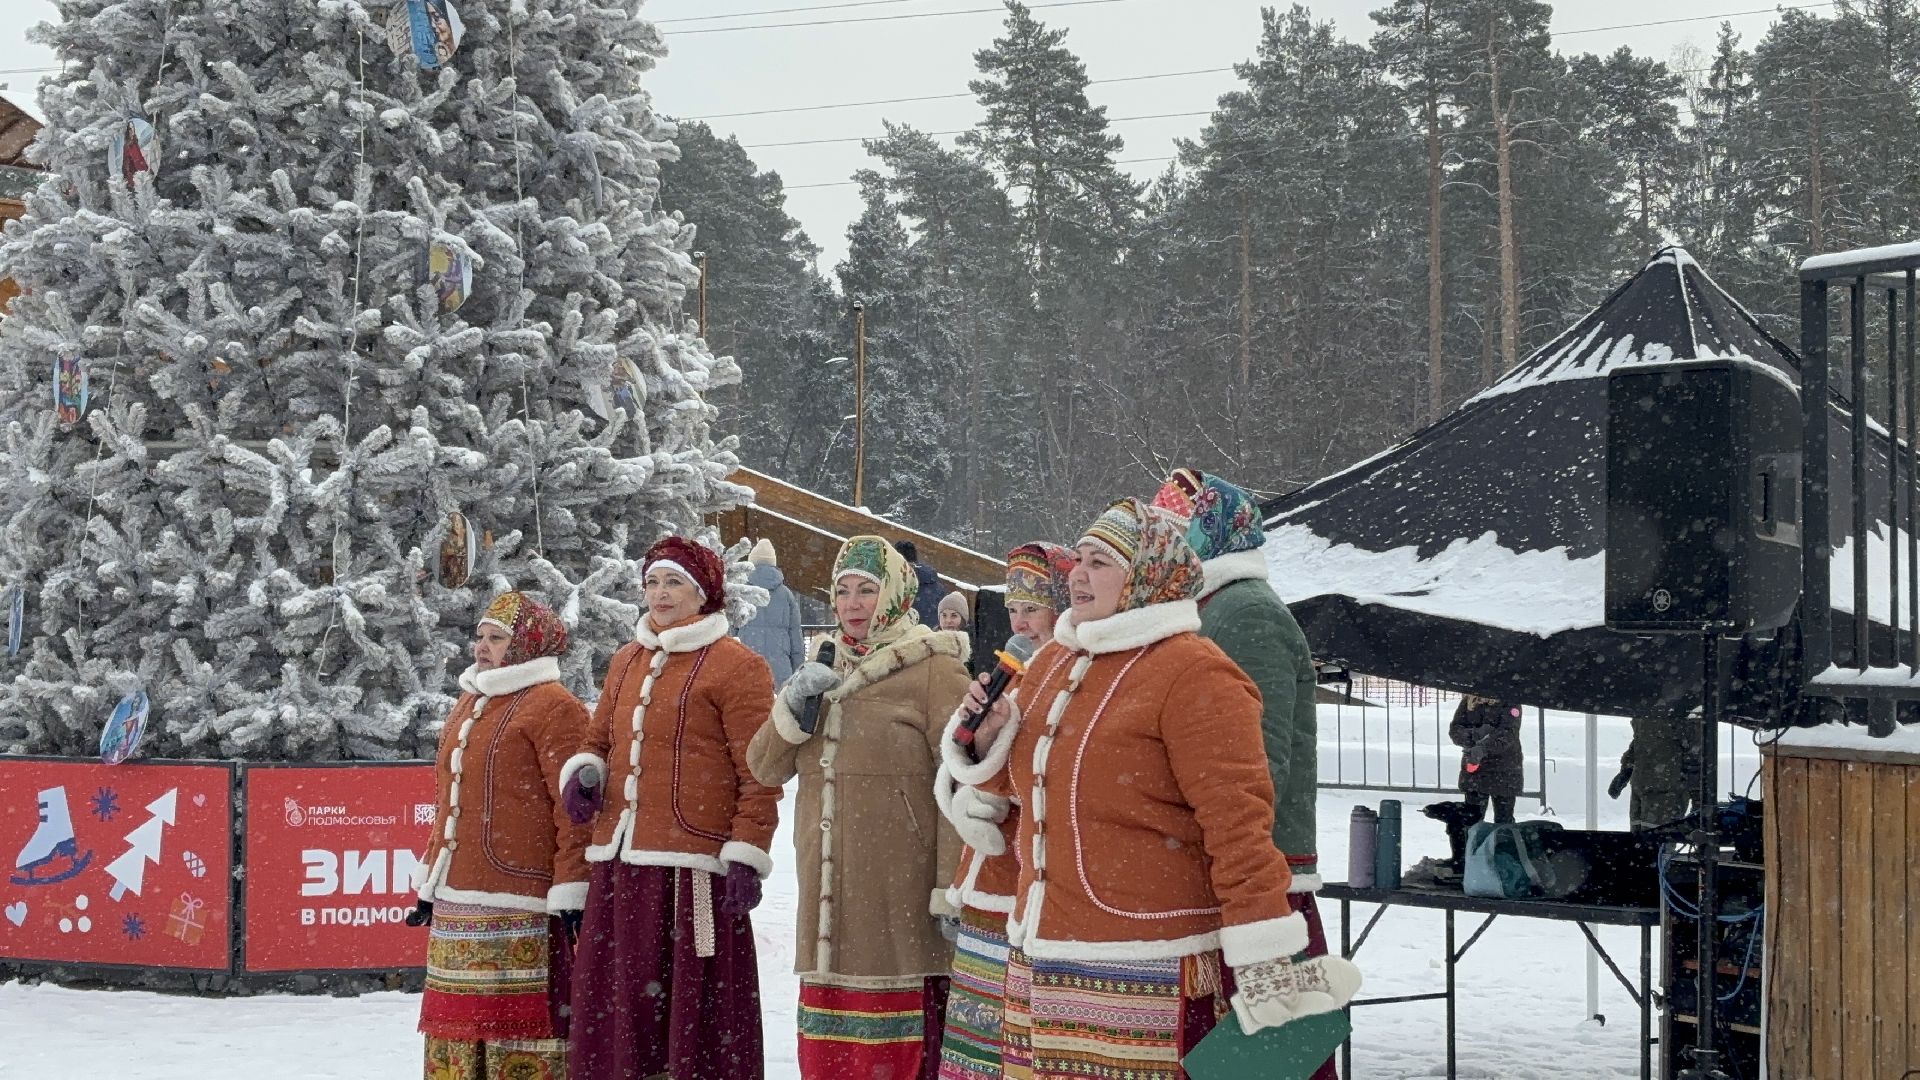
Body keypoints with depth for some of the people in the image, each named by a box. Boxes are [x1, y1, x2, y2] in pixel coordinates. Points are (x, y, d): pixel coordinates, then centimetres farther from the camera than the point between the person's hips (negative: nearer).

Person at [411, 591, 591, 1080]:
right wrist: (431, 883, 23)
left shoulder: (552, 706, -6)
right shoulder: (468, 703, 21)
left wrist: (570, 891, -16)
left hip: (519, 907, -9)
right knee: (455, 1026, 8)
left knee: (518, 1027, -10)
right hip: (456, 903, 9)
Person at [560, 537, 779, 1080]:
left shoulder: (736, 666, -3)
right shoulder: (627, 660, 18)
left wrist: (746, 856, -13)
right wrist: (585, 771, 5)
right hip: (619, 863, 7)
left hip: (691, 869, -7)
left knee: (694, 1011, -6)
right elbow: (598, 739, 28)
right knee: (617, 1004, 8)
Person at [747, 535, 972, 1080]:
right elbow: (767, 768, 13)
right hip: (828, 891, 7)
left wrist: (951, 888, -16)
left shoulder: (934, 669, -5)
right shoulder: (828, 675, 17)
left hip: (899, 891, -7)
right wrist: (793, 707, -6)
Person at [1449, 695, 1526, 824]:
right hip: (1473, 771, 4)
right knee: (1471, 819, 7)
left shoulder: (1509, 702, -7)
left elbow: (1508, 733, -20)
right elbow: (1454, 730, -1)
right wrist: (1475, 734, -21)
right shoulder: (1468, 701, 6)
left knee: (1503, 821, 2)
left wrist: (1484, 747, -36)